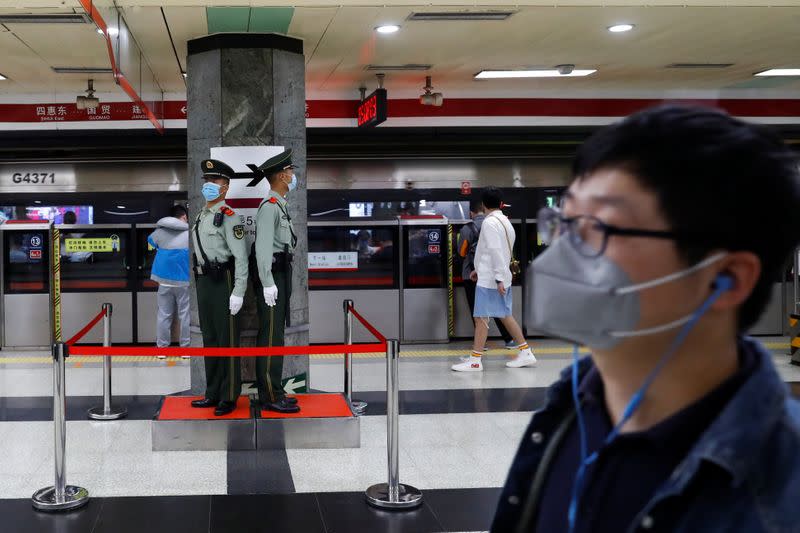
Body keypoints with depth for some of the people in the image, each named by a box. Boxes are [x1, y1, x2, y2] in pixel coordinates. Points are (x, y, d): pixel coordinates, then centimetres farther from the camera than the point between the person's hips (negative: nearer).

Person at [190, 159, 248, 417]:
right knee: (209, 338, 14)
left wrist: (238, 293, -21)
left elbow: (241, 257, -17)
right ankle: (213, 393, 24)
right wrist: (199, 285, 16)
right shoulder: (201, 215, 13)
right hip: (203, 282, 9)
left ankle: (230, 397, 8)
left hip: (223, 282, -9)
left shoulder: (229, 217, -13)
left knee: (227, 340, -1)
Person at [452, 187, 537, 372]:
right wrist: (479, 270, 25)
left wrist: (498, 278, -22)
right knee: (505, 315, 15)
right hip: (502, 278, 9)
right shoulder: (506, 222, 14)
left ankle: (475, 360, -2)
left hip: (490, 279, -9)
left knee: (481, 317, -4)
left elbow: (495, 251, -20)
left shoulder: (490, 222, -13)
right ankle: (525, 353, 17)